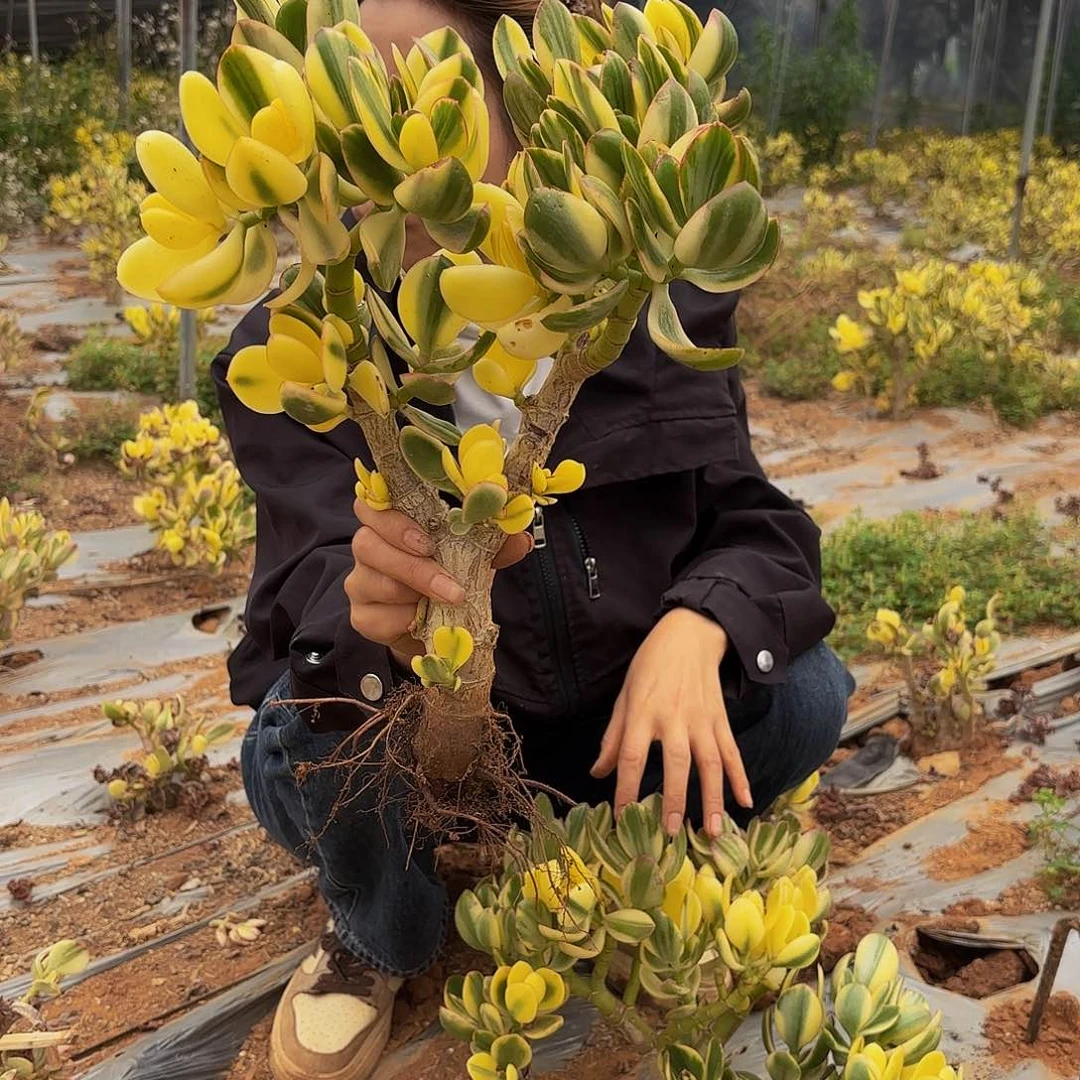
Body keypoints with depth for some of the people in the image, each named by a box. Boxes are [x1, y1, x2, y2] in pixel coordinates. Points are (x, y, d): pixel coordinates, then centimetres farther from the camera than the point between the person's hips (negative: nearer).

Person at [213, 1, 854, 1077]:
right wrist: (383, 618, -54)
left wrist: (694, 628, -34)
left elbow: (755, 524, -11)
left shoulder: (654, 311, -13)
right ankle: (380, 938, 5)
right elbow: (318, 580, -28)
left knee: (804, 694, -21)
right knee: (303, 746, -32)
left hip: (617, 721, 2)